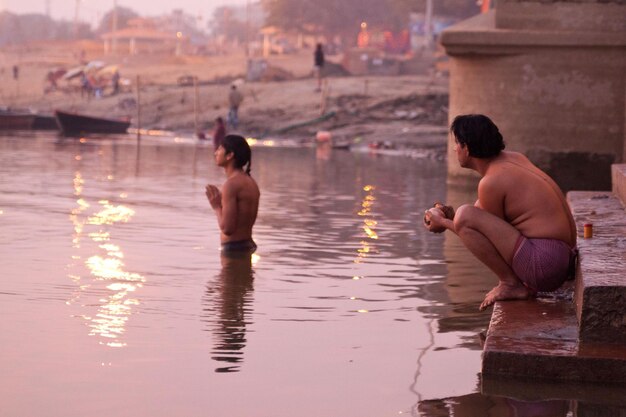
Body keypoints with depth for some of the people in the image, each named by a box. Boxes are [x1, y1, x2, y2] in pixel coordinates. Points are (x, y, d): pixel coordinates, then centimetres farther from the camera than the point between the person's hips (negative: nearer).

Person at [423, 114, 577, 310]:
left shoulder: (491, 183, -15)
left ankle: (511, 283, -7)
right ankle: (524, 283, 11)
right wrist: (447, 218, 21)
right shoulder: (514, 158, 12)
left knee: (464, 216, -16)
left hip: (544, 262, -10)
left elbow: (493, 233, -2)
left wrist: (444, 224, 7)